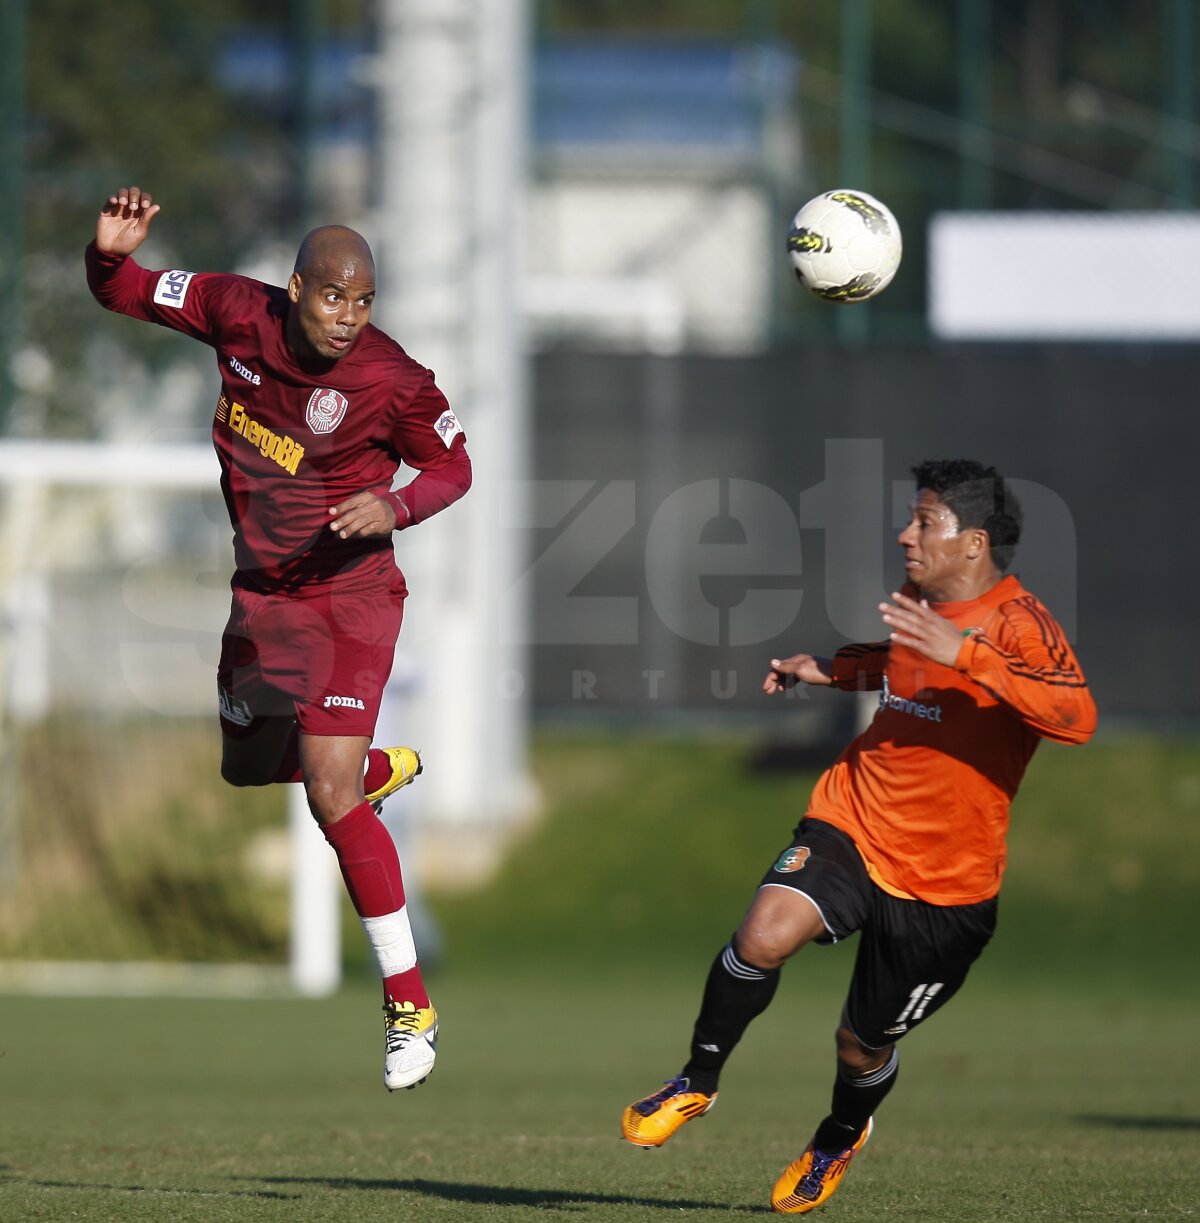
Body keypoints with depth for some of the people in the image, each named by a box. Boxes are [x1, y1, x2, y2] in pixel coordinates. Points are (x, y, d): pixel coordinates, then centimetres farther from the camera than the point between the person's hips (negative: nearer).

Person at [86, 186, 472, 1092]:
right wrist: (111, 252, -22)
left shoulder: (393, 381, -21)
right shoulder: (240, 314, -11)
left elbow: (454, 468, -6)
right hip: (260, 592, 6)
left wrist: (396, 508, -26)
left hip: (348, 595, -6)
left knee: (331, 798, -16)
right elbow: (121, 293, 1)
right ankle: (383, 769, 55)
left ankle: (411, 1007, -8)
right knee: (248, 765, 22)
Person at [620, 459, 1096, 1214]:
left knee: (864, 1046, 11)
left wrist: (960, 653, -40)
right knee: (765, 934, -26)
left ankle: (839, 1140, 46)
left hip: (942, 882, -4)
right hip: (853, 824, 4)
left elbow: (1077, 718, -36)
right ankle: (697, 1085, -4)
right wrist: (832, 668, 13)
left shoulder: (1017, 623, -18)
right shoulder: (921, 609, 5)